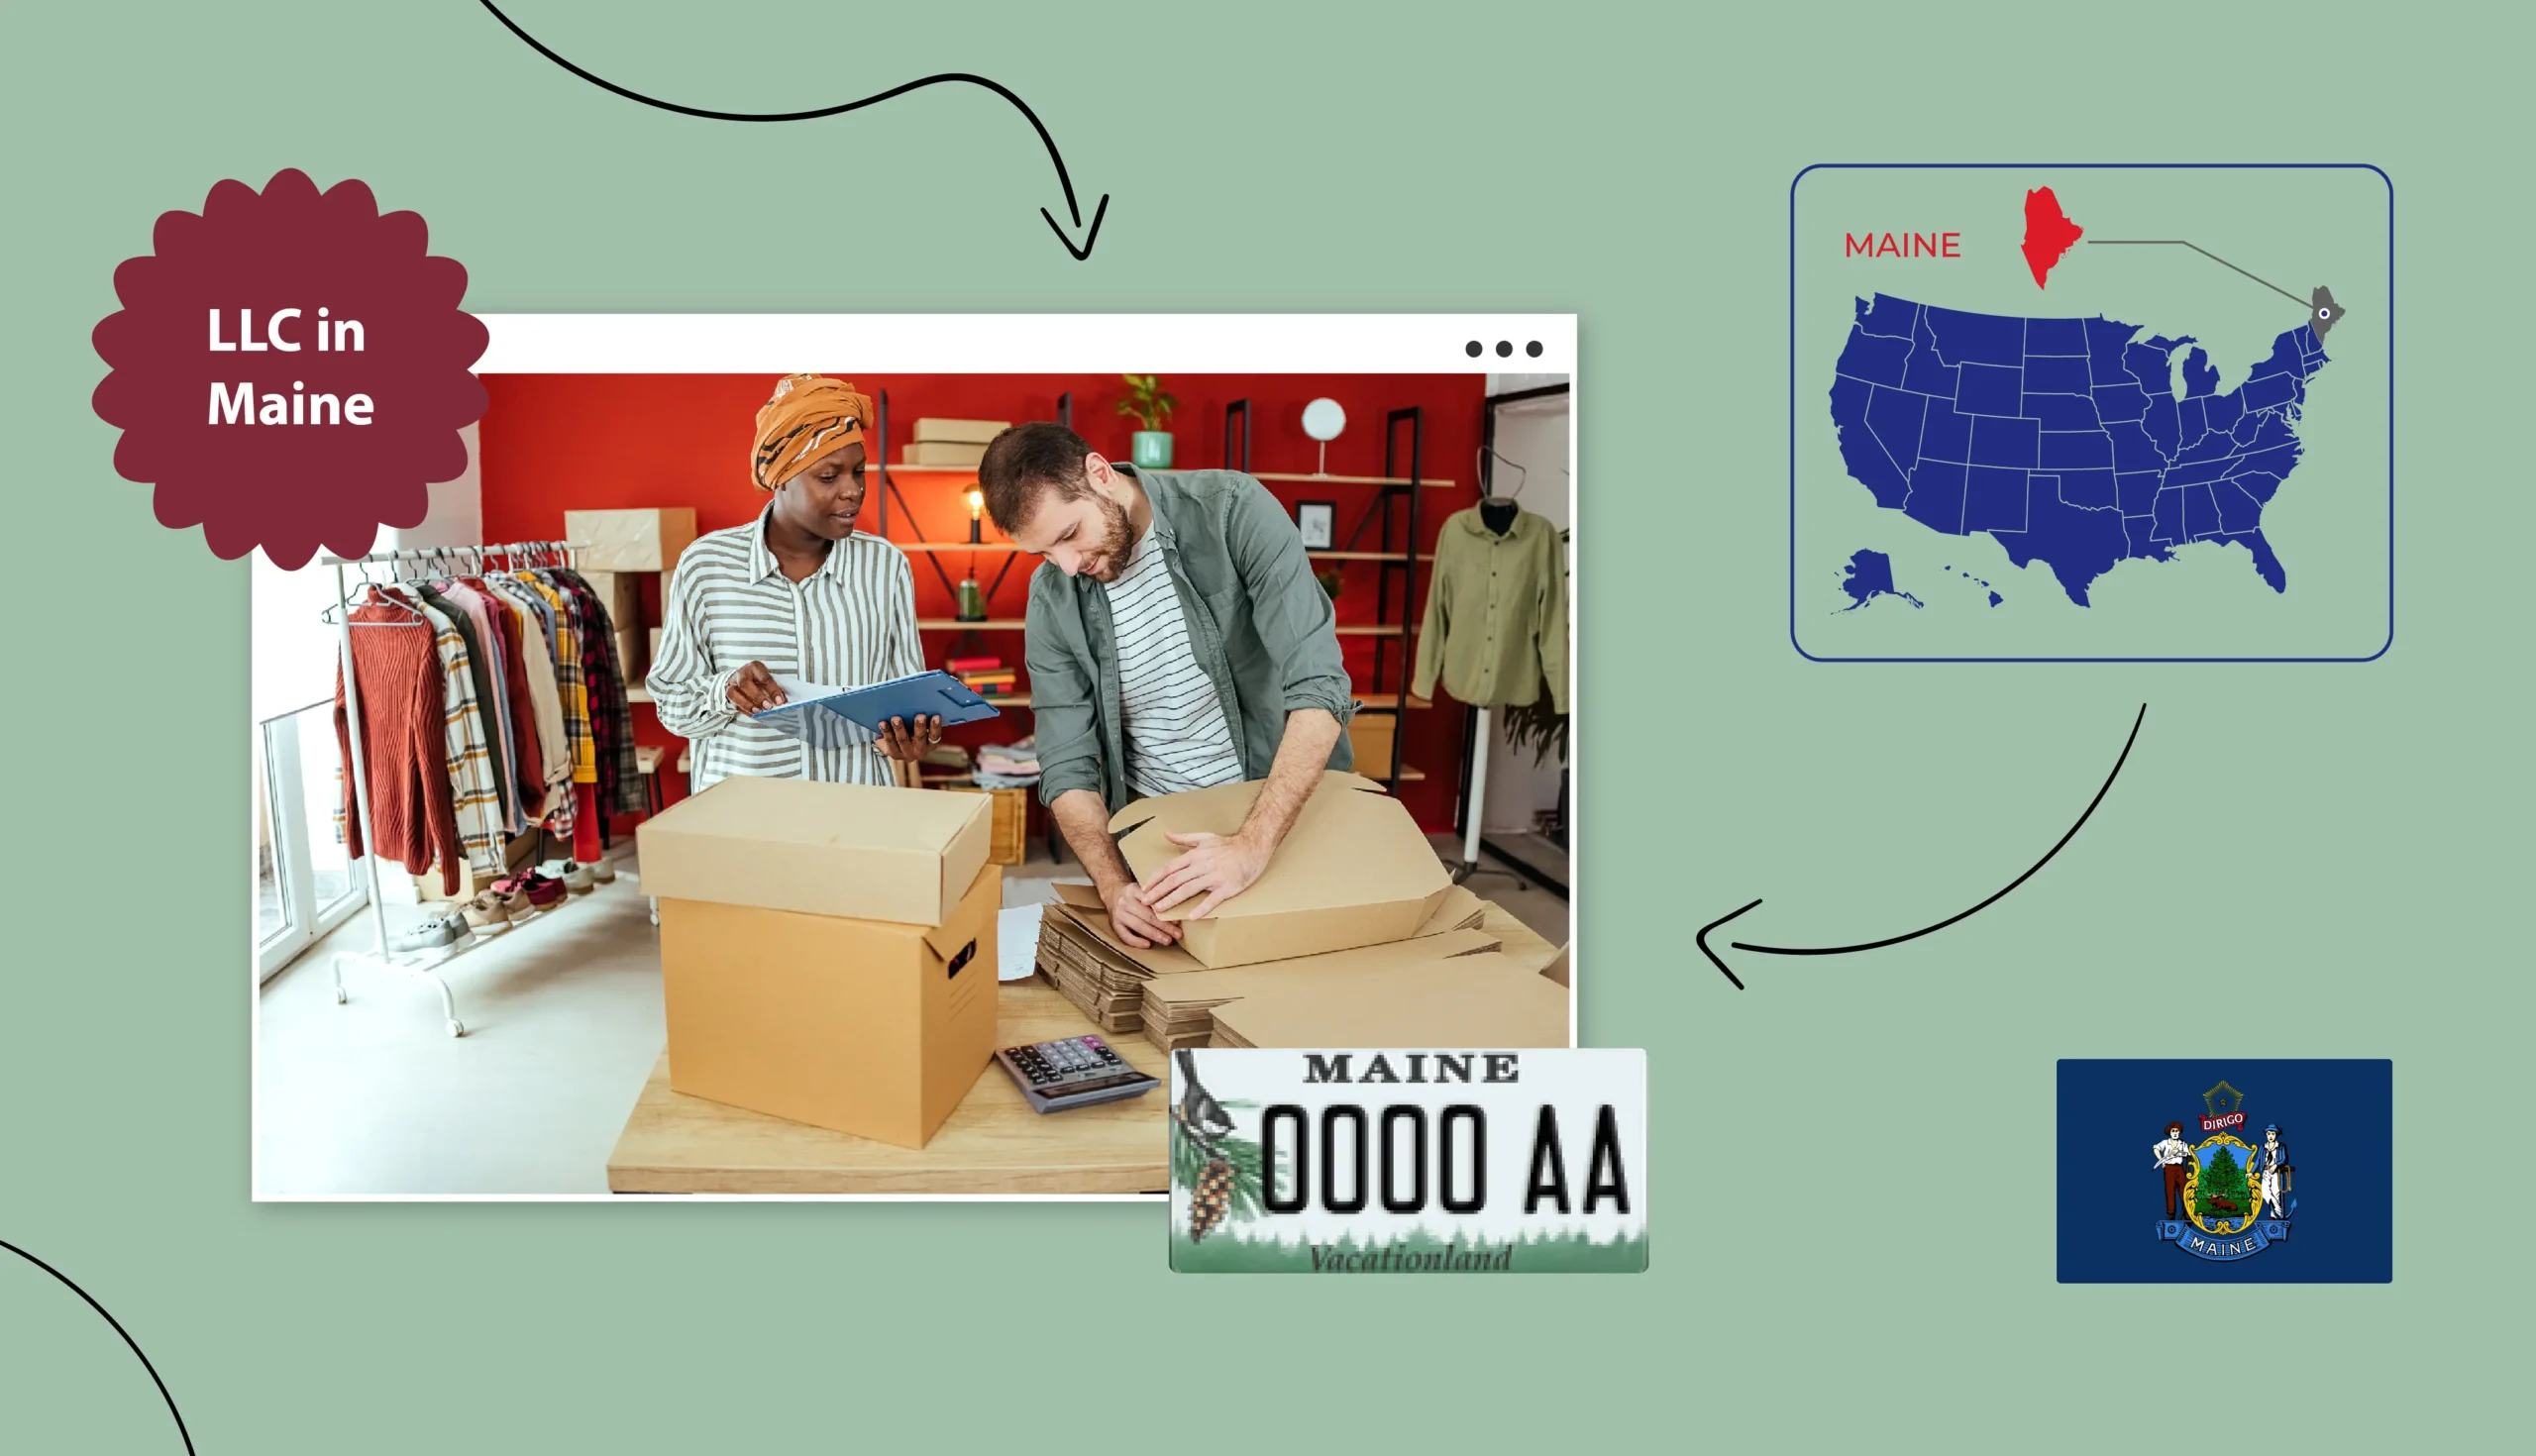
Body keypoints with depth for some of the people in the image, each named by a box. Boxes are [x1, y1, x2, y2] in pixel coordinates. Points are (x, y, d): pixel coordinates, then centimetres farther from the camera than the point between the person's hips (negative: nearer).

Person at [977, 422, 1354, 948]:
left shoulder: (1232, 510, -17)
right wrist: (1114, 886, -24)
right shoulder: (1053, 599, -5)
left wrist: (1253, 844, -34)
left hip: (1284, 806, -1)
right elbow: (1067, 766, -5)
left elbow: (1319, 687, -24)